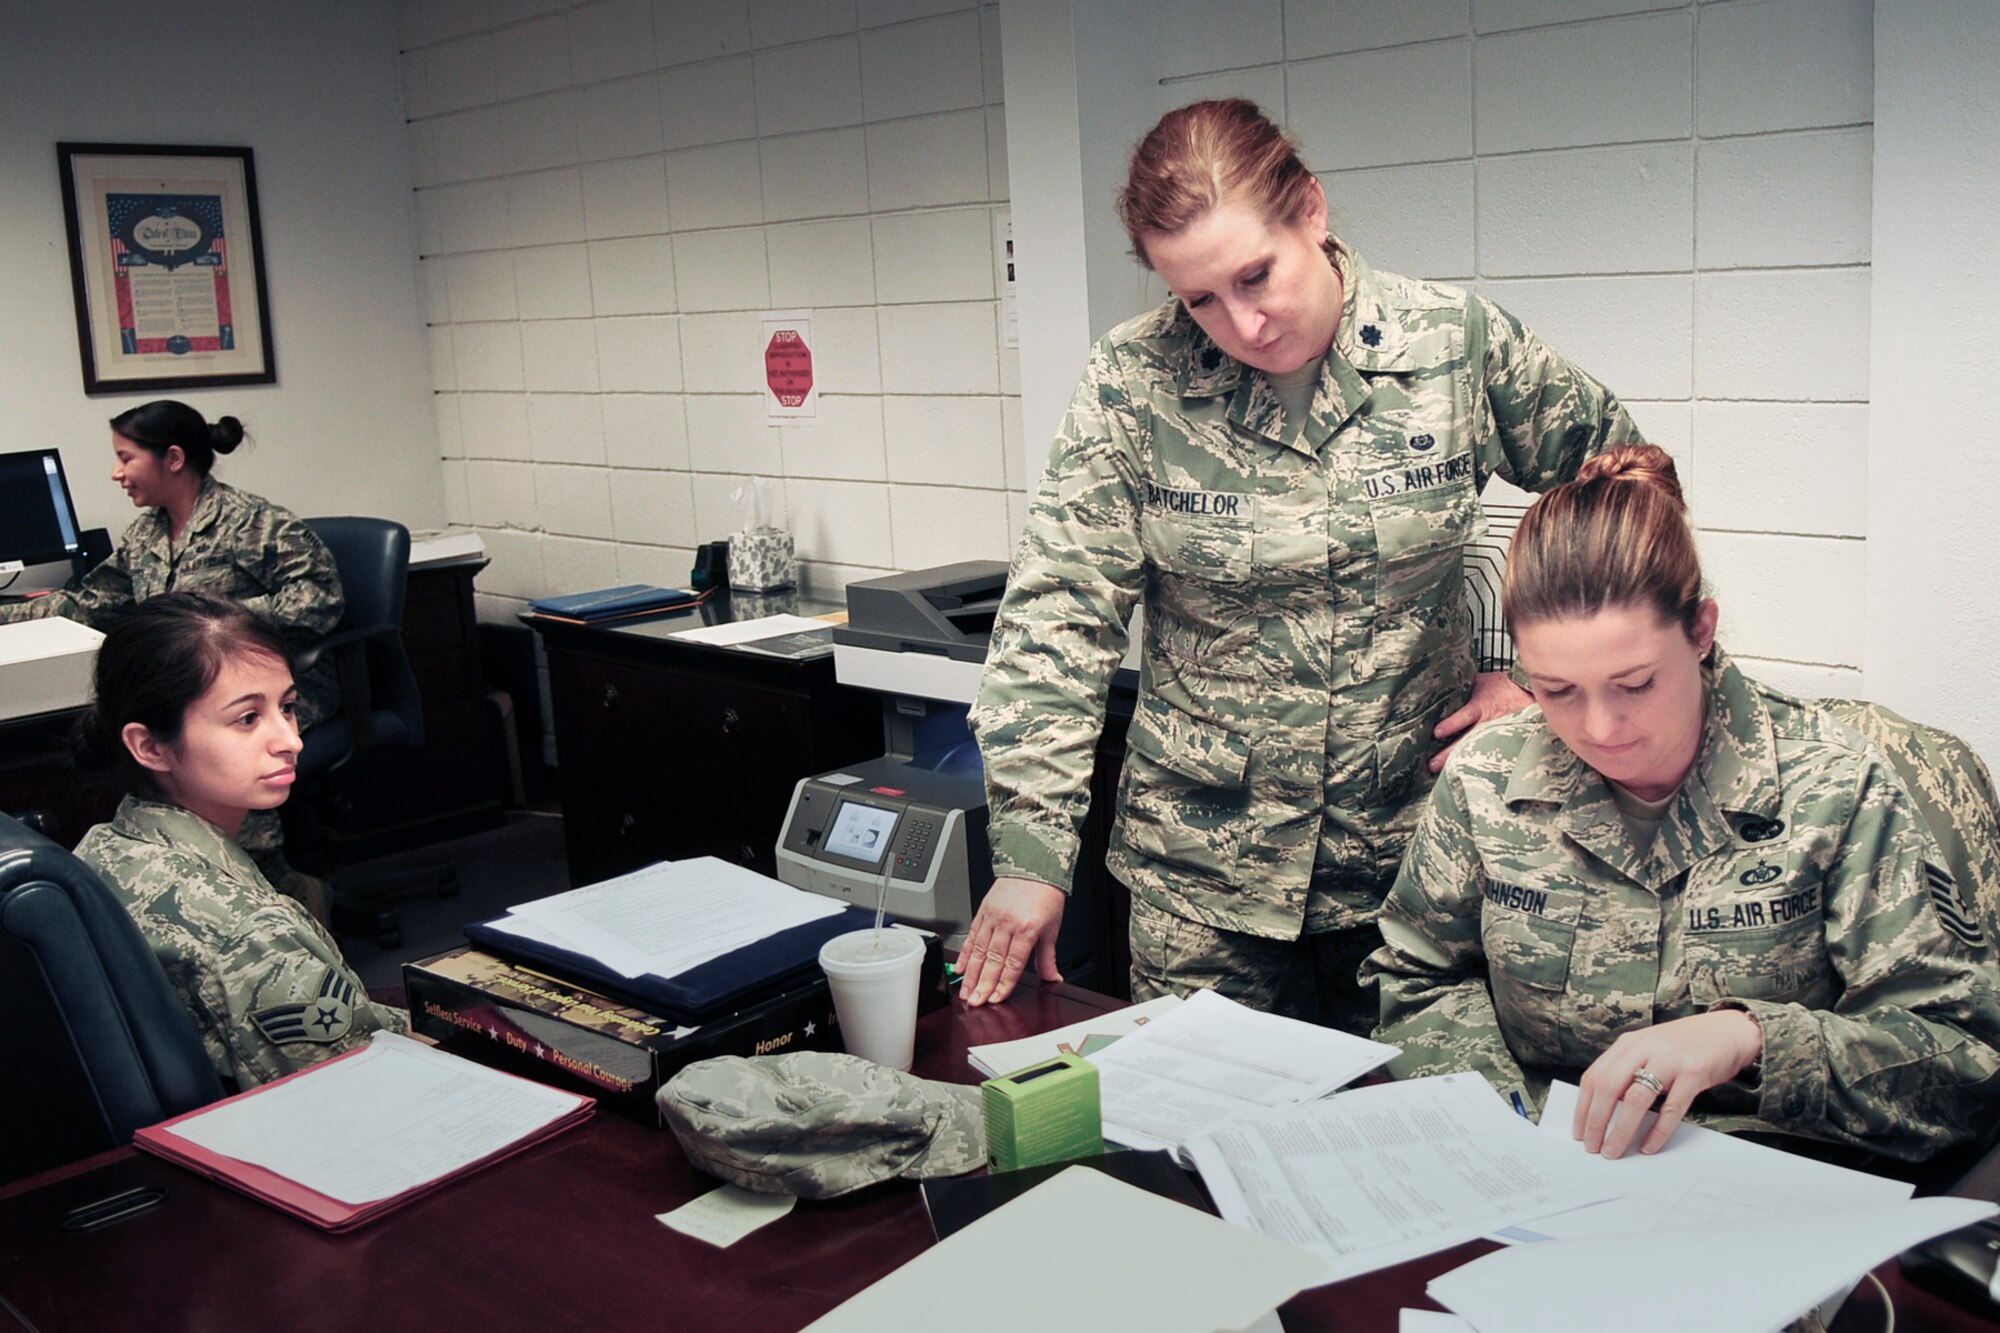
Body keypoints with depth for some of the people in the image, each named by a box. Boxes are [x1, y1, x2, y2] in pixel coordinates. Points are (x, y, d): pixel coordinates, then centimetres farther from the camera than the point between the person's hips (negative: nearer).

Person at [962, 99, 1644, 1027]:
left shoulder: (1460, 344, -6)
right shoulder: (1134, 381, -10)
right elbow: (1057, 610, -11)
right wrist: (1030, 848, -17)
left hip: (1411, 846, 1)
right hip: (1201, 861, -1)